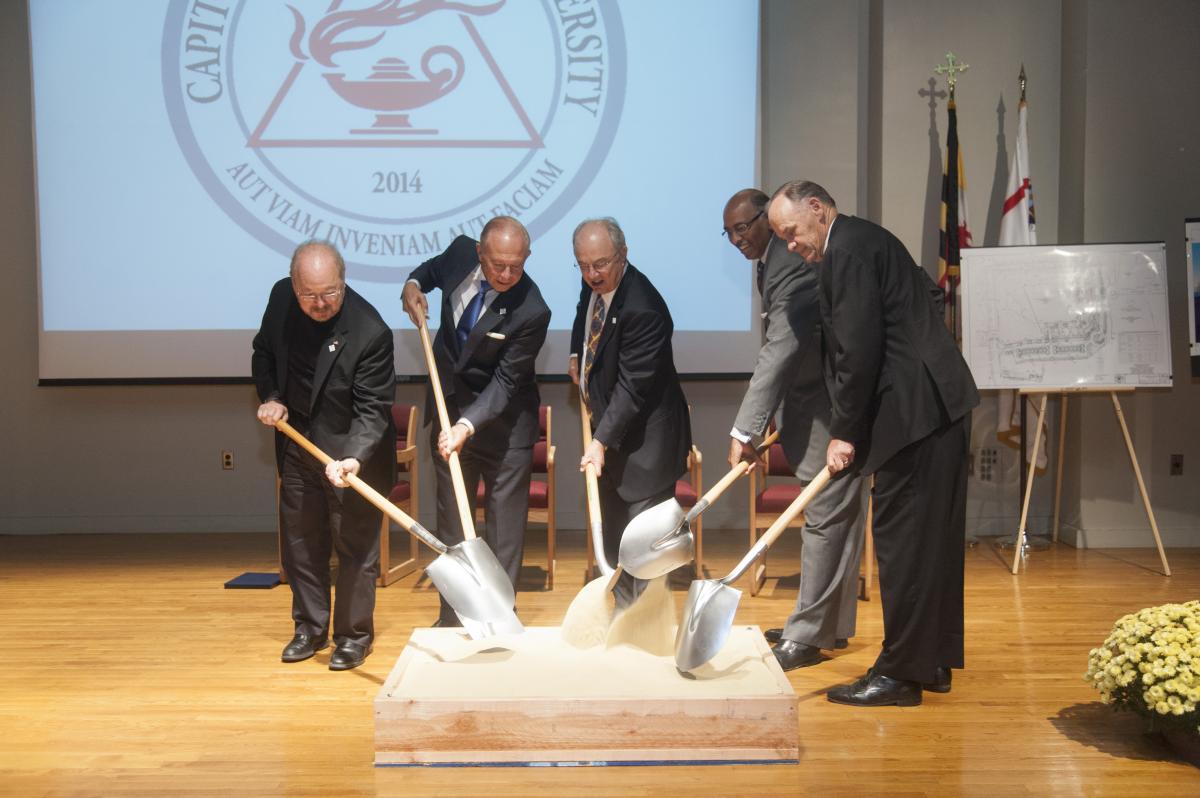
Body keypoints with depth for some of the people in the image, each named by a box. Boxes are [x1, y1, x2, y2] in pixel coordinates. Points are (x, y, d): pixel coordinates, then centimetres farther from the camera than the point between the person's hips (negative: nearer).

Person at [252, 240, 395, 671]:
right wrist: (269, 396, -5)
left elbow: (372, 409, -25)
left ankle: (354, 635, 20)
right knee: (300, 542, 15)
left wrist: (354, 458, -39)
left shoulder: (370, 331, -27)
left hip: (351, 451, -6)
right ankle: (309, 628, 31)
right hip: (297, 444, 6)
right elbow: (263, 351, 11)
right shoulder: (281, 297, -8)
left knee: (355, 546, 5)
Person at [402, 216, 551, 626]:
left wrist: (468, 425, -34)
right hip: (449, 409, 5)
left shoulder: (531, 312, -26)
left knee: (505, 527, 2)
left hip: (503, 419, -5)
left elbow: (504, 382, -23)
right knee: (451, 522, 12)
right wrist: (413, 284, -6)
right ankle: (450, 619, 23)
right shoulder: (460, 253, -11)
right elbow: (433, 269, 15)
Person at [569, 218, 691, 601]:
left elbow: (633, 387, -29)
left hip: (643, 438, -9)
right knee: (613, 534, 20)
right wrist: (577, 354, 10)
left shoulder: (642, 309, -28)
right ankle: (624, 610, 35)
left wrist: (601, 440, -31)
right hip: (609, 427, 10)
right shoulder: (593, 285, -1)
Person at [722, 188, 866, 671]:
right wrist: (761, 422, 12)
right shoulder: (771, 262, 11)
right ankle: (831, 625, 25)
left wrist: (745, 431, -32)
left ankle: (807, 636, 0)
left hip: (830, 407, -11)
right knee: (834, 514, 15)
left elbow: (779, 353, -29)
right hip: (814, 400, 11)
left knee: (825, 516, -5)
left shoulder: (792, 267, -21)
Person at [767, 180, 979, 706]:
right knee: (932, 539, 13)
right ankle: (933, 662, 23)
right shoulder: (865, 240, 18)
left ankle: (901, 672, 2)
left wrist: (845, 432, -12)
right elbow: (931, 297, 26)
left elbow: (858, 351, -18)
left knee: (902, 541, -5)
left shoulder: (845, 251, -13)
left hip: (915, 412, -10)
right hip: (938, 405, 10)